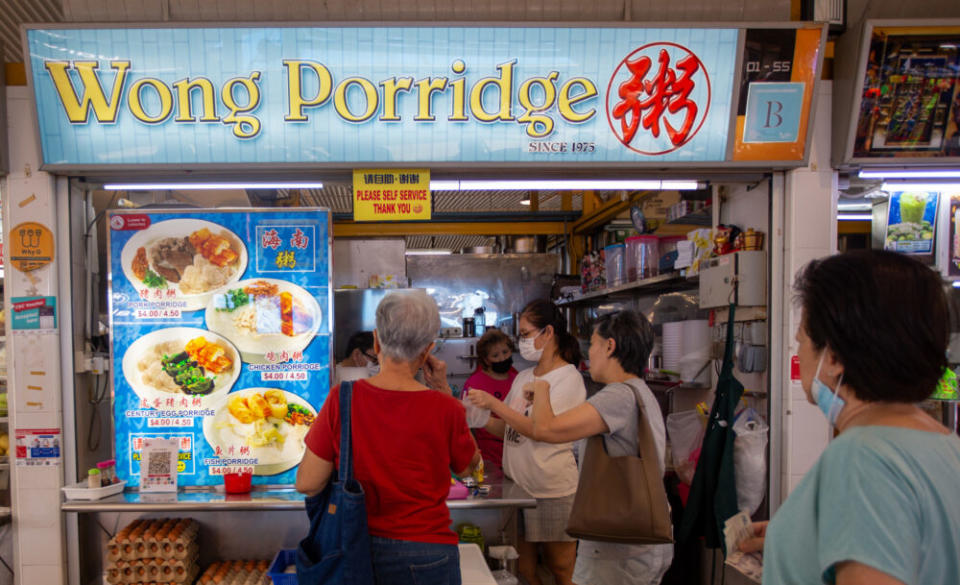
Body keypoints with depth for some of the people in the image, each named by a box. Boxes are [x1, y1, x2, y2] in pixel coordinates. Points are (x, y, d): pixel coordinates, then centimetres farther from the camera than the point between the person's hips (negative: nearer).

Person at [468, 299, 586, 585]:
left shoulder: (568, 378, -10)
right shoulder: (523, 378, 12)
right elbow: (507, 430, 14)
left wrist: (494, 403, -19)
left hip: (553, 491, -6)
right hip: (517, 486, 6)